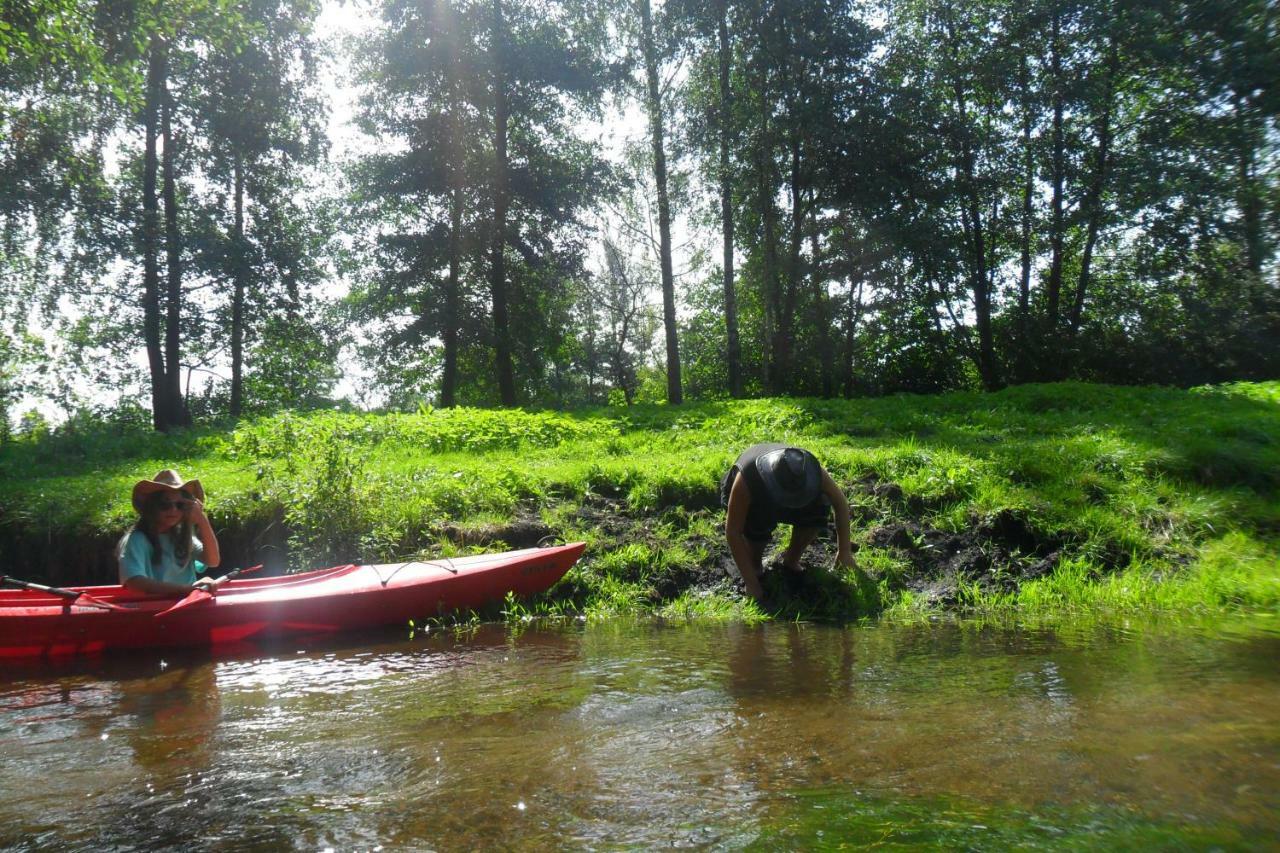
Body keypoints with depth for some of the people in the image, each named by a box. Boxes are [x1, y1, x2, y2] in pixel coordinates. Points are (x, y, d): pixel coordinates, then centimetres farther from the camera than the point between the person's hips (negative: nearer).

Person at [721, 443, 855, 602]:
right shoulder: (746, 478, -42)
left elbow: (840, 501, -16)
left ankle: (791, 560, -2)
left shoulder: (809, 468, -33)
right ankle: (755, 564, -4)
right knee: (758, 524, -36)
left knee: (819, 507, -27)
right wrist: (751, 583, -35)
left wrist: (844, 550, -18)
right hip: (751, 502, -3)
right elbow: (732, 531, -37)